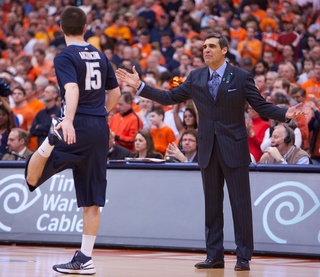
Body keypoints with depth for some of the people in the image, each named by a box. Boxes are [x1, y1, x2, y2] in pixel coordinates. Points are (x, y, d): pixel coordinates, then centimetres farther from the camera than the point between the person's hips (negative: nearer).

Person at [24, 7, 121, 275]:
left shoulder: (65, 57, -6)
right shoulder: (99, 56, 13)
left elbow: (72, 89, -24)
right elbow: (115, 92, 20)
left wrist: (68, 120, -37)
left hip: (76, 128, -6)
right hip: (101, 129, 6)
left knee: (32, 177, 5)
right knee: (92, 200, 8)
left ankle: (51, 142, -24)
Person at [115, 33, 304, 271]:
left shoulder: (241, 77, -4)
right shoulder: (196, 77, 7)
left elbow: (262, 106, -4)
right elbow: (169, 98, 10)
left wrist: (285, 114, -22)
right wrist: (139, 86, 5)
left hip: (234, 148, -4)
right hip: (208, 149, 4)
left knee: (240, 204, -3)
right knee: (212, 204, 9)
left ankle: (244, 257, 2)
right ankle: (215, 256, 15)